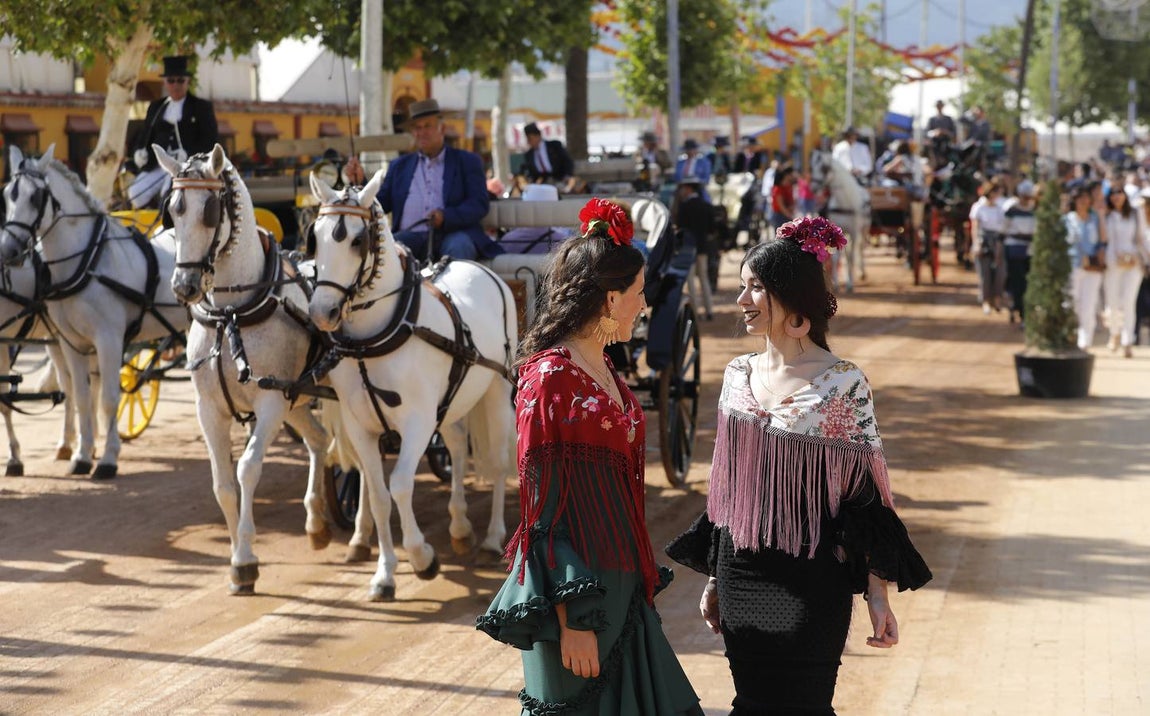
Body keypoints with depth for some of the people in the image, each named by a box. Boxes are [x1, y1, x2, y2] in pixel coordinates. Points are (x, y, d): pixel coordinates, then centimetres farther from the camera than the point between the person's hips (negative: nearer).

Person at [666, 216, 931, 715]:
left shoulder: (842, 385, -10)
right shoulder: (738, 375, 6)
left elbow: (866, 494, -8)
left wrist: (877, 593, -11)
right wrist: (713, 579, 15)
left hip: (810, 581, -5)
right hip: (740, 574, 5)